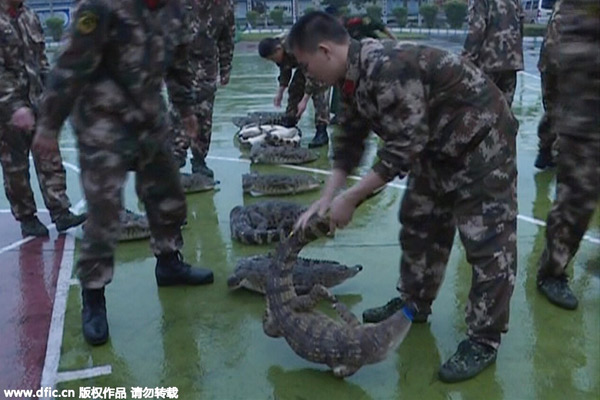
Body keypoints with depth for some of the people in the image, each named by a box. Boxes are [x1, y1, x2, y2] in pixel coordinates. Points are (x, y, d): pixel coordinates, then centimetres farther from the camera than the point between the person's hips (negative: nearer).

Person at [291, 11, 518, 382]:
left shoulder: (387, 68, -32)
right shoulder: (354, 76, -1)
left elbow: (404, 147, -31)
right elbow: (350, 142, 5)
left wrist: (350, 198, -24)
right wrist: (325, 200, -2)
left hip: (482, 140, -10)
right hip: (439, 146, 10)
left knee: (487, 241, -4)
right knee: (420, 224, 16)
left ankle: (484, 341, 5)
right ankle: (414, 303, 33)